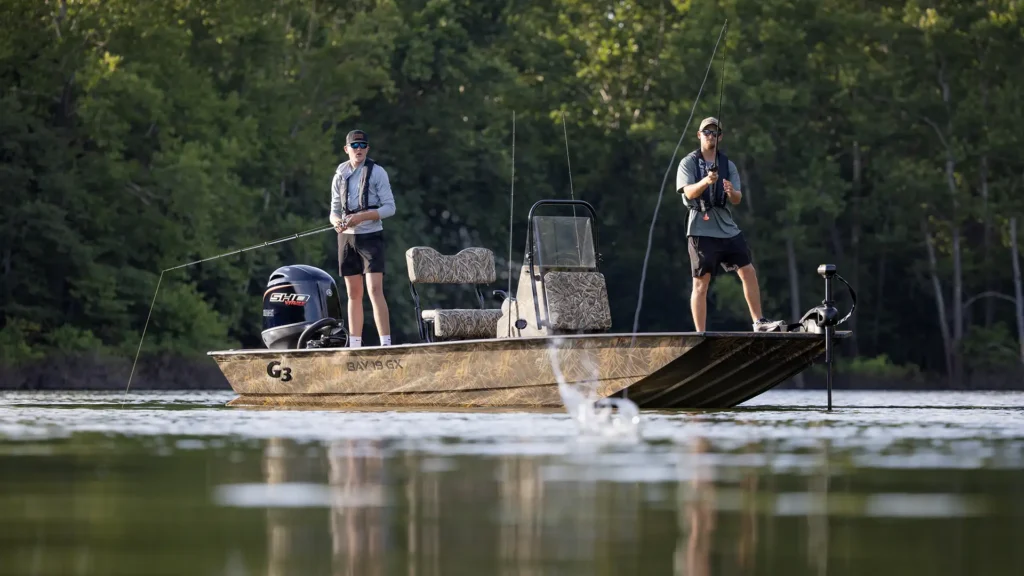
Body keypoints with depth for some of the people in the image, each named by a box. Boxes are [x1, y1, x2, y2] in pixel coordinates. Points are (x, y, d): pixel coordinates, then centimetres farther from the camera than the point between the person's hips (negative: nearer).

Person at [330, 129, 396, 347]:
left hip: (371, 236, -5)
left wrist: (362, 217, -19)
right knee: (353, 294, 7)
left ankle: (386, 343, -20)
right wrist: (336, 221, -10)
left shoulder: (377, 172, -3)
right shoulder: (340, 176, 10)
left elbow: (389, 207, -6)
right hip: (347, 238, 5)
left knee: (375, 290, -16)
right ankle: (355, 346, 10)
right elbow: (334, 210, 14)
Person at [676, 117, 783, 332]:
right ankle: (700, 335, -2)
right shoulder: (688, 163, 0)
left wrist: (731, 192, -22)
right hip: (701, 230, -4)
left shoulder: (728, 165, 11)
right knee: (701, 283, -4)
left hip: (728, 228, 4)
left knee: (748, 272, 1)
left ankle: (759, 322, 10)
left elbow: (737, 199, 3)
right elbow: (689, 192, -15)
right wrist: (705, 181, -35)